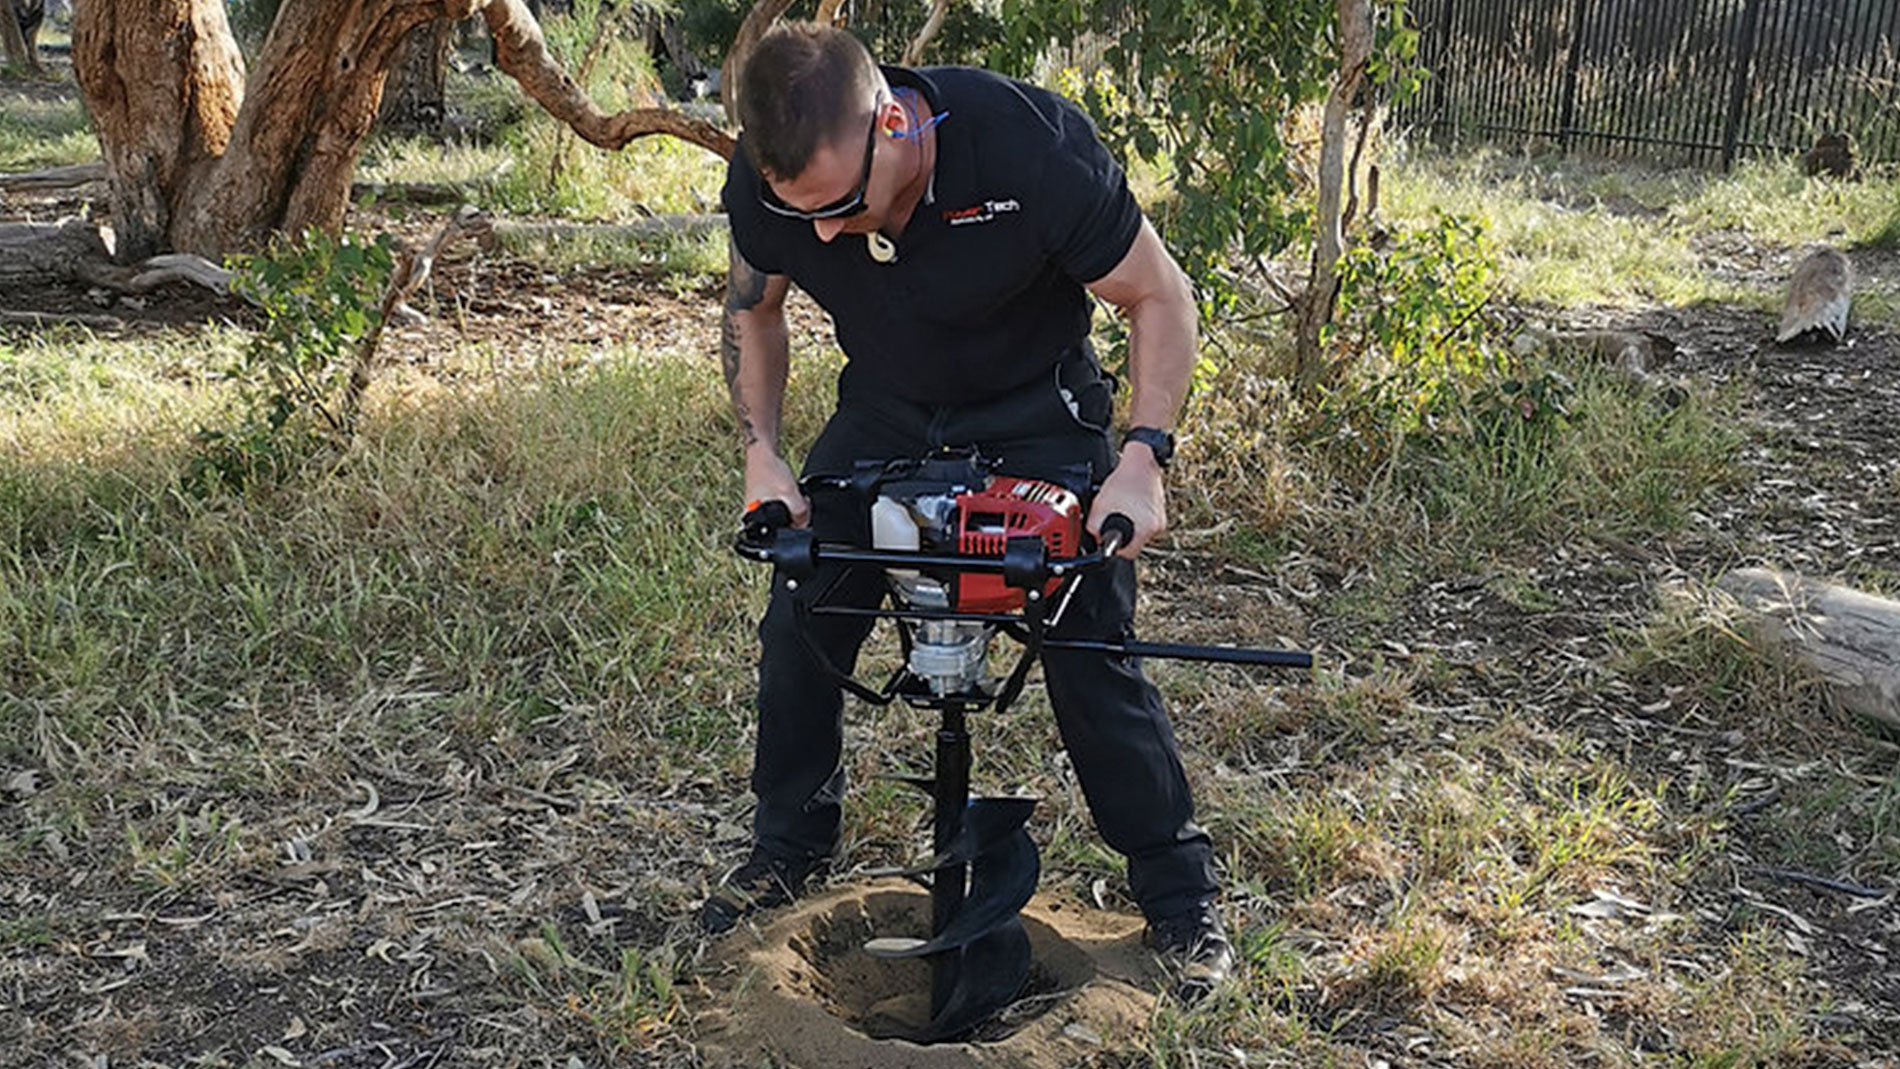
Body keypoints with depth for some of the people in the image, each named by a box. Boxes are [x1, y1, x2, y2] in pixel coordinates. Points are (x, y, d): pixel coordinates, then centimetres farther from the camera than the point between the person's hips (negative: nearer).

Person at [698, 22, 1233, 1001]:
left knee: (1089, 649, -7)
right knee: (798, 627, 1)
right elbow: (753, 309, 0)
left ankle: (1180, 895, 12)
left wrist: (1142, 458, -28)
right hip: (882, 412, 4)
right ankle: (788, 849, 25)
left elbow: (1159, 298, -20)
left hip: (1035, 415, -3)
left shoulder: (1032, 147, -35)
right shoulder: (764, 182, -23)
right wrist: (762, 456, -9)